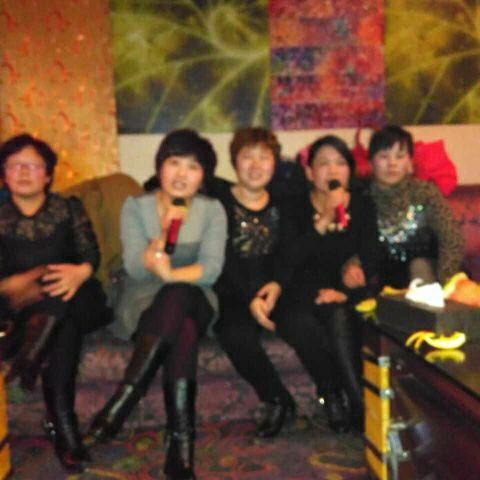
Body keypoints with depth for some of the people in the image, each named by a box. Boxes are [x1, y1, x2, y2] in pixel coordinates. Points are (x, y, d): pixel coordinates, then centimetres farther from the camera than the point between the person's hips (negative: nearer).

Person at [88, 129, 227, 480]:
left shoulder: (212, 210, 2)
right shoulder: (136, 207, 1)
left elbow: (212, 268, -12)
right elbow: (136, 269, -10)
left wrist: (171, 275, -30)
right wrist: (165, 233, -24)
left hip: (194, 301, 1)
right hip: (144, 302, -1)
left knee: (177, 296, -35)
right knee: (183, 330, -33)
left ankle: (123, 400, -30)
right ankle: (182, 441, -28)